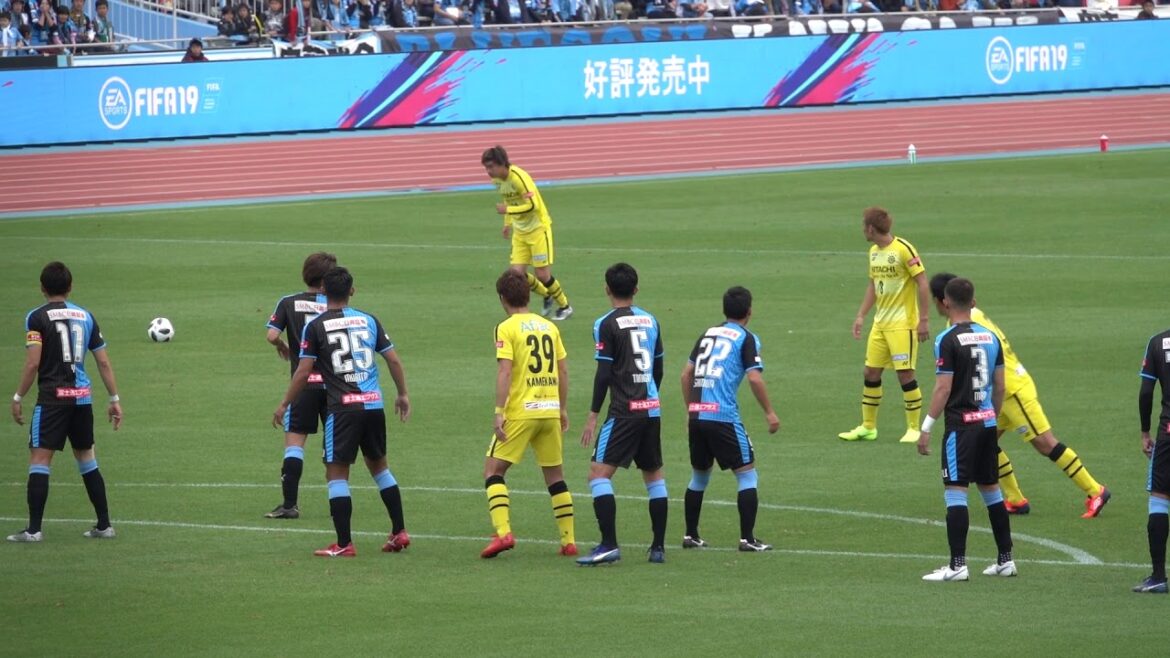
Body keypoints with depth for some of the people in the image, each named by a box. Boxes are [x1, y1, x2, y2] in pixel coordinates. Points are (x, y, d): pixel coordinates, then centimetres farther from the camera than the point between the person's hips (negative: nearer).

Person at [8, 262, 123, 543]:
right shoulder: (85, 316, 10)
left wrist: (18, 398, -4)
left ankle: (34, 529, -10)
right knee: (86, 459, 16)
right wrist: (115, 399, 17)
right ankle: (104, 525, 17)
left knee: (39, 459, -5)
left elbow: (33, 363, -12)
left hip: (52, 397, -5)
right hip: (82, 396, 5)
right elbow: (104, 363, 11)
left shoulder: (37, 317, -5)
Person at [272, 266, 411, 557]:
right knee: (379, 465, 21)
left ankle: (344, 544, -3)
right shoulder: (368, 320, 9)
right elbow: (394, 360, 10)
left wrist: (284, 404, 5)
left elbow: (303, 372, -6)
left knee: (337, 473, 1)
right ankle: (399, 532, 21)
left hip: (343, 407, -5)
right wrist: (402, 395, 23)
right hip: (374, 404, 5)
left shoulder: (316, 327, -3)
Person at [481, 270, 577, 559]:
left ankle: (503, 532, -14)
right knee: (555, 475, 14)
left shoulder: (507, 328, -7)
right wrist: (563, 409, 22)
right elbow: (563, 371, 13)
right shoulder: (549, 327, 11)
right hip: (550, 410, 5)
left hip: (521, 411, -5)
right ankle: (569, 540, 11)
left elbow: (504, 372, -15)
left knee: (493, 470, 3)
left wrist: (499, 413, -16)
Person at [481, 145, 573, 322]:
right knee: (518, 273, -4)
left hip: (538, 229, -7)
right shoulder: (497, 180, 0)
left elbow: (533, 205, -27)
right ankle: (547, 296, 22)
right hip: (520, 231, 7)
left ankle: (565, 306, 17)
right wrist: (508, 223, 14)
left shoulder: (518, 178, -24)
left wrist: (507, 210, -26)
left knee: (542, 274, -6)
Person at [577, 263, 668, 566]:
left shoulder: (607, 324, -8)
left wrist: (593, 415, -8)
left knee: (599, 473, -8)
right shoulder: (650, 320, 11)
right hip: (652, 407, 7)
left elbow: (603, 373, -12)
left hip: (624, 411, -7)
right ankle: (659, 547, 17)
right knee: (654, 475, 17)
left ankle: (609, 545, -19)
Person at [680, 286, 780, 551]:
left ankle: (691, 535, 23)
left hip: (696, 414, 6)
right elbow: (754, 378, -11)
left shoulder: (708, 334, 17)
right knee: (747, 475, 3)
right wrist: (770, 412, -2)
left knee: (699, 476, 21)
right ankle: (747, 538, -3)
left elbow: (686, 374, 17)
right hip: (723, 416, -6)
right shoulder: (746, 338, -1)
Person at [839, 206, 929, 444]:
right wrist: (861, 315, 16)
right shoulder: (874, 252, 10)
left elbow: (922, 284, -15)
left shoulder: (903, 250, -15)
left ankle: (914, 428, 3)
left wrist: (923, 320, -16)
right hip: (880, 324, 8)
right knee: (871, 372, 8)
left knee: (905, 373, -7)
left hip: (903, 324, -8)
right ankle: (868, 427, 18)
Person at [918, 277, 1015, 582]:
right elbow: (1000, 385, 13)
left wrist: (927, 427, -9)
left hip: (961, 424, -7)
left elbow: (944, 389, -14)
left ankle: (957, 565, -11)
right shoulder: (991, 337, 9)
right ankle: (1005, 559, 20)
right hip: (988, 421, 7)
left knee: (955, 491, -6)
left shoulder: (948, 340, -12)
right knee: (991, 488, 16)